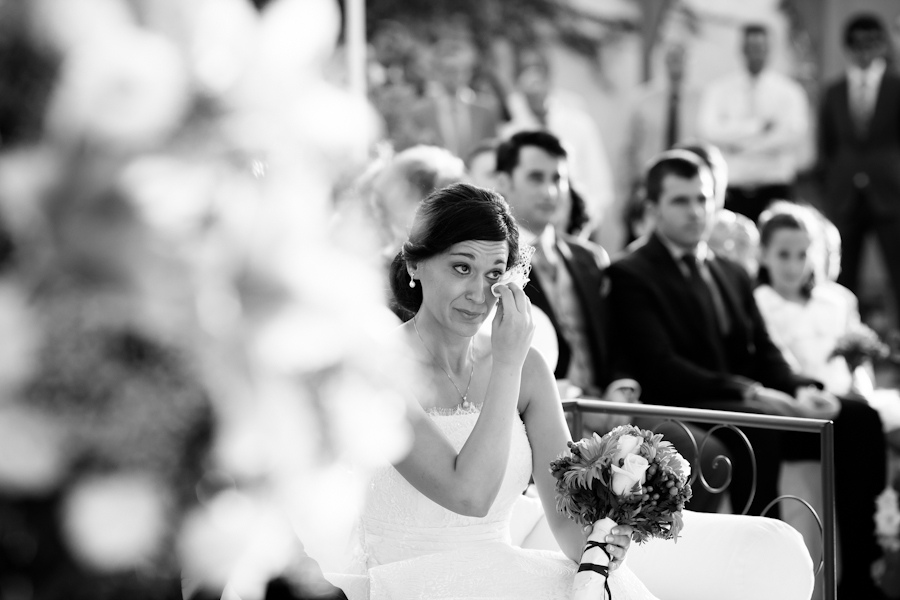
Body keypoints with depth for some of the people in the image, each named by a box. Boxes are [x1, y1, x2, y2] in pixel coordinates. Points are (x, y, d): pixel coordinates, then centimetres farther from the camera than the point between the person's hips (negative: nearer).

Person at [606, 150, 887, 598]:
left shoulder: (732, 275, 23)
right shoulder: (630, 276, -2)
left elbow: (765, 355, 16)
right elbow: (660, 368, -14)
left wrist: (800, 390, -7)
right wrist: (749, 392, -23)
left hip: (753, 409, 7)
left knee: (859, 419, -13)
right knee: (759, 424, -37)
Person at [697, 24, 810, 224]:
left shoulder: (789, 91, 4)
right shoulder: (719, 89, 7)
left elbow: (794, 136, -9)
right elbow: (708, 130, -7)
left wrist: (741, 146, -8)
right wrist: (757, 125, -11)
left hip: (775, 186, -1)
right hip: (731, 188, 1)